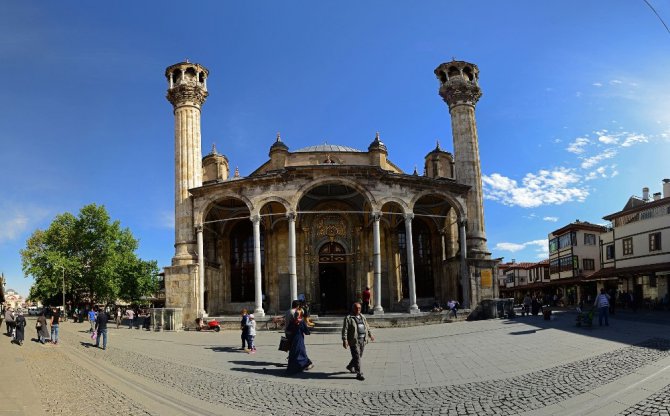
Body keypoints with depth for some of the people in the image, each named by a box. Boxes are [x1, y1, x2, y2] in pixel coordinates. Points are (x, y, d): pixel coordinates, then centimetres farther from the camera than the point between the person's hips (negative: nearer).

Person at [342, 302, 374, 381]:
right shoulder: (348, 318, -6)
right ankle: (359, 374, -5)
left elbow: (367, 326, 27)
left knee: (359, 356, 16)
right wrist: (344, 340, -18)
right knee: (357, 357, -8)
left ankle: (350, 366, 39)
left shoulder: (362, 317, 14)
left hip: (363, 340, 7)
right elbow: (344, 330, -11)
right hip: (354, 341, -7)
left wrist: (370, 335, 27)